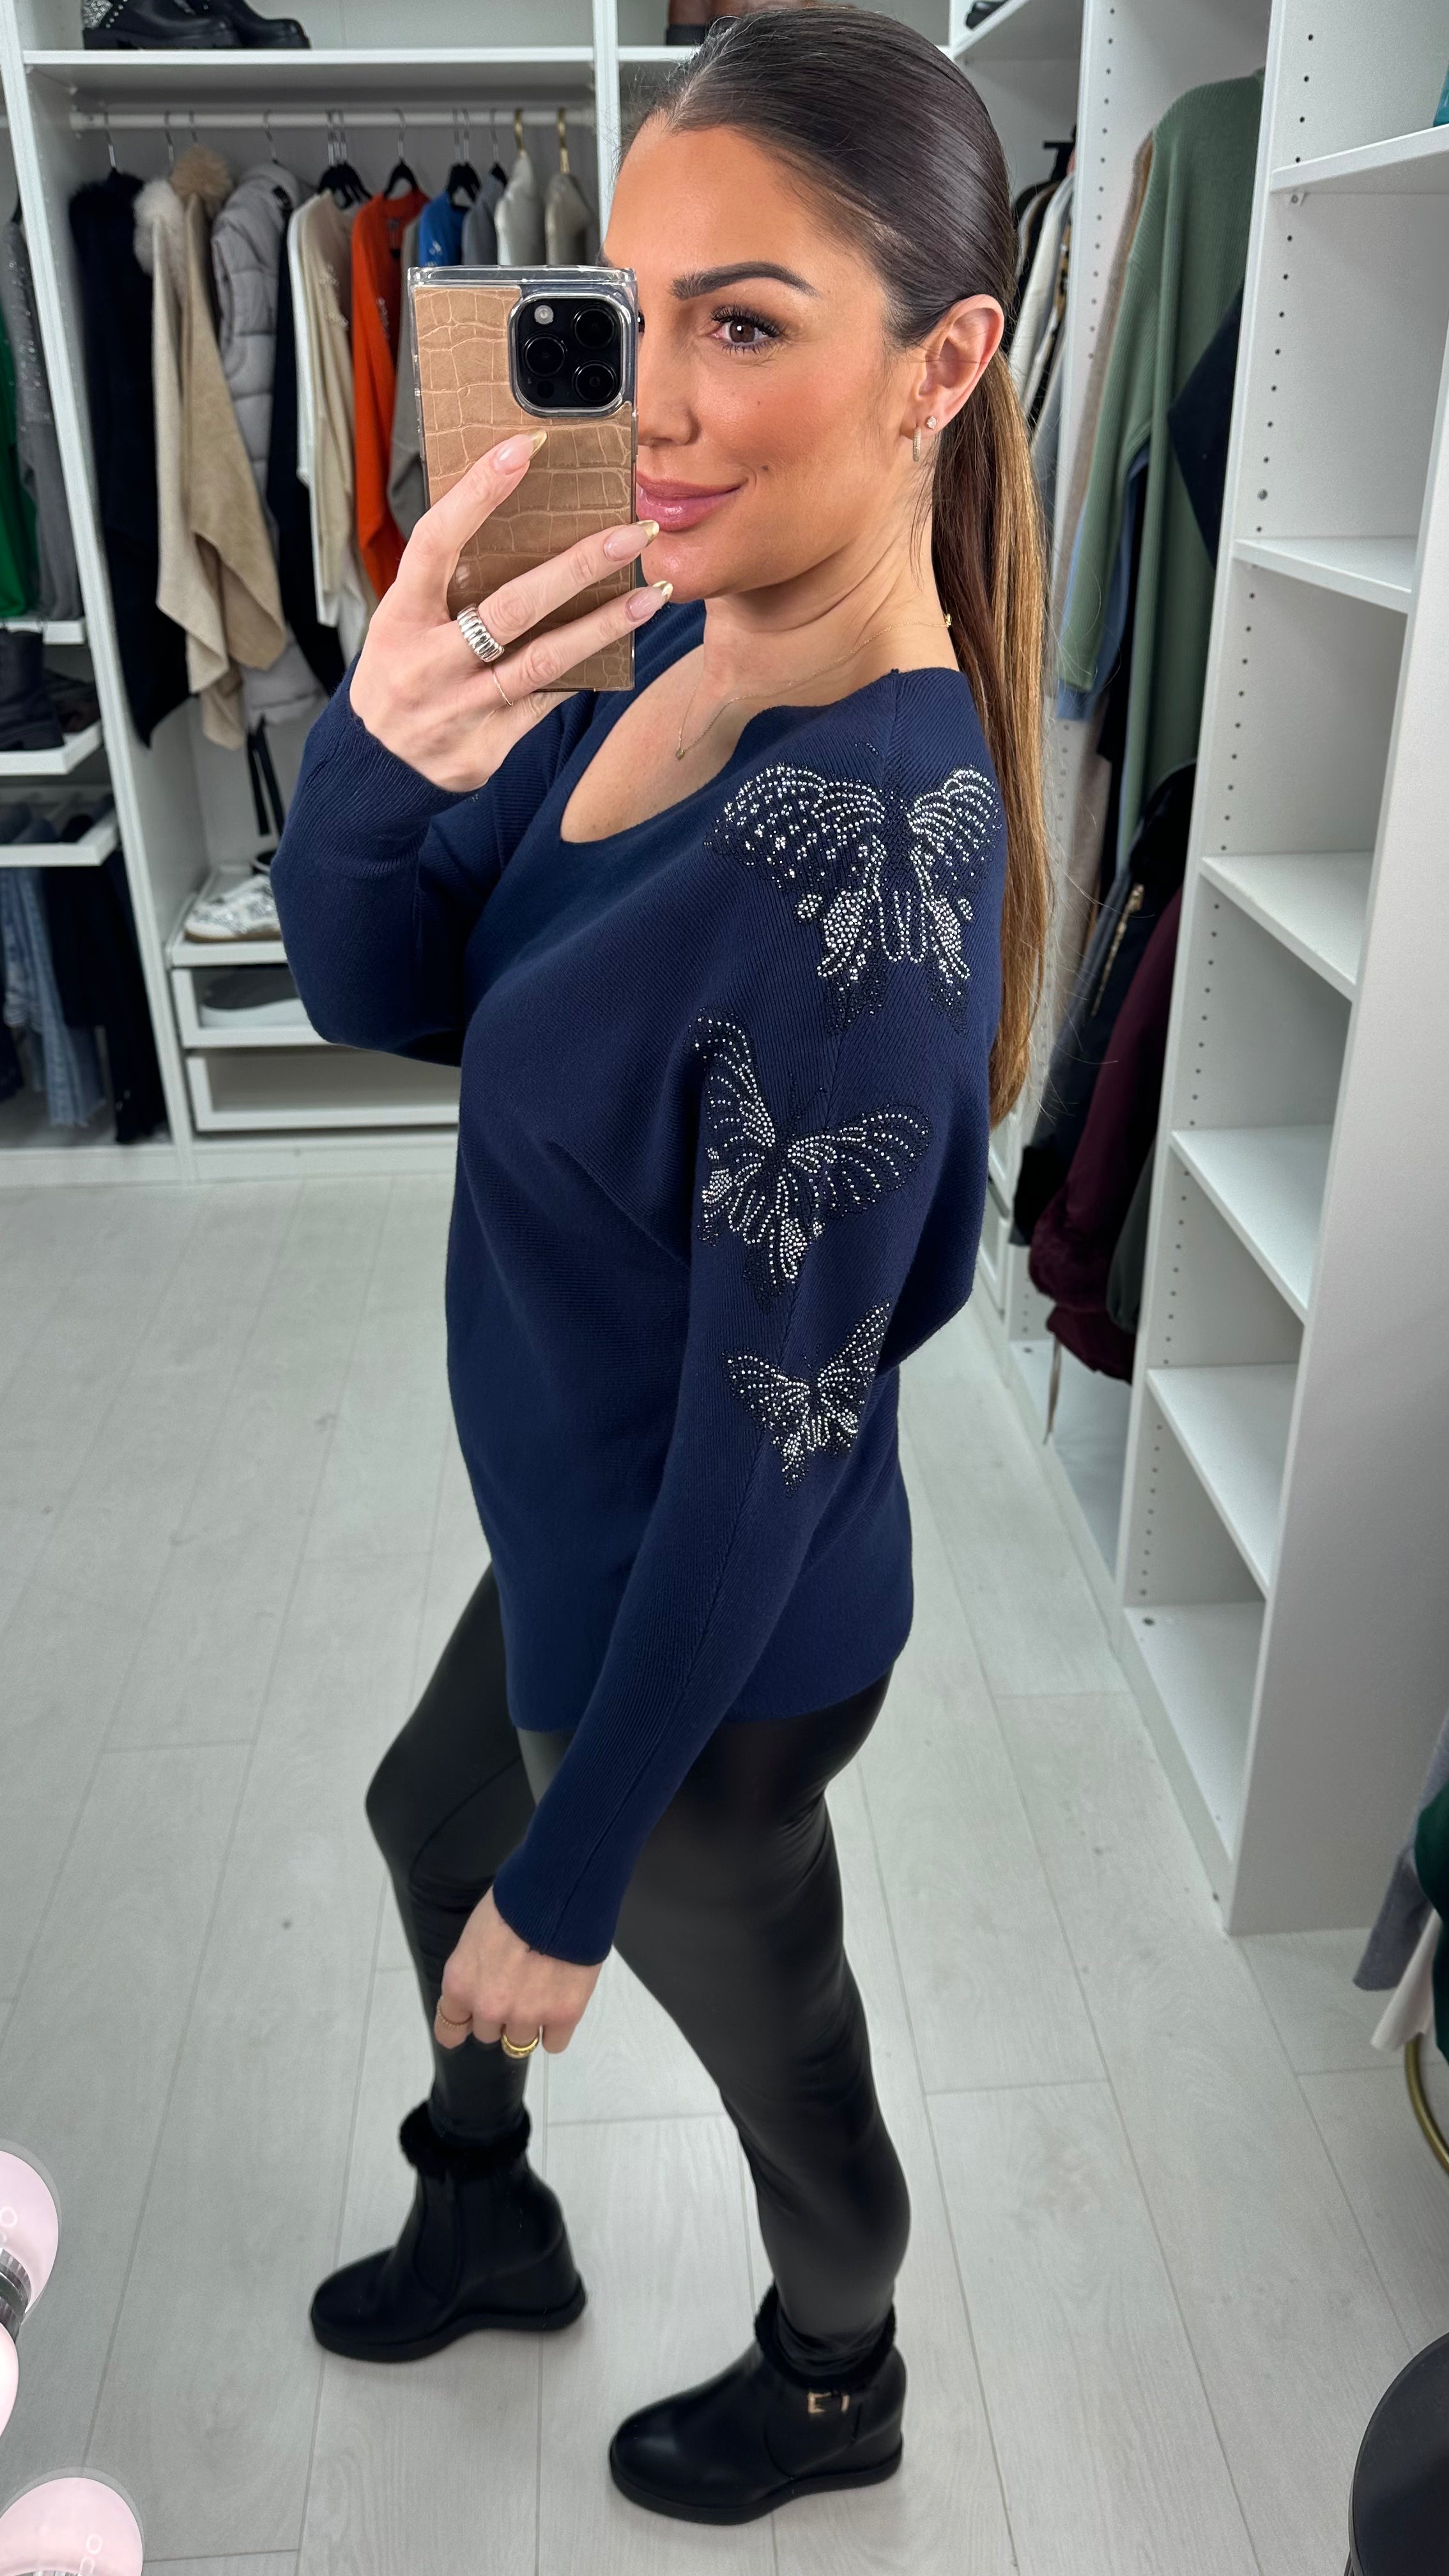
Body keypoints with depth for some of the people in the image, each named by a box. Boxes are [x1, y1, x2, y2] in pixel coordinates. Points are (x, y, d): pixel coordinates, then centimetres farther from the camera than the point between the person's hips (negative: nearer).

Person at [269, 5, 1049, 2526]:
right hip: (579, 1534, 8)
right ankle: (488, 2218, 63)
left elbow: (770, 1442, -27)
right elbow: (373, 993, -5)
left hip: (715, 1635, -8)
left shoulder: (872, 857, -34)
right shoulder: (686, 645, -7)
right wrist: (372, 756, -28)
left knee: (753, 2012, 21)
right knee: (424, 1822, 31)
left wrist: (572, 1879, -15)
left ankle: (832, 2383, 59)